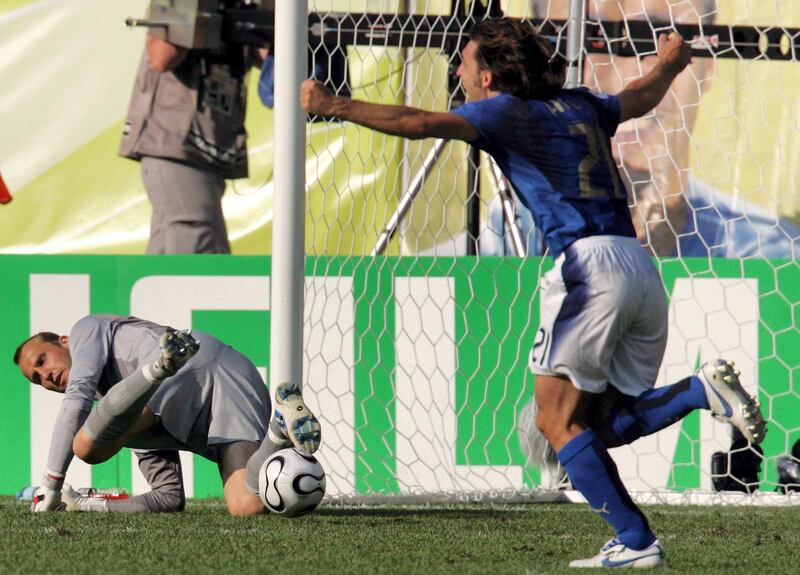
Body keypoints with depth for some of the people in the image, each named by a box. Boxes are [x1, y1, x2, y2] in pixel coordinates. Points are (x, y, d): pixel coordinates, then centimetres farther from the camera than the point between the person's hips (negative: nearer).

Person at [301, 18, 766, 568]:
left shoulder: (506, 111, 4)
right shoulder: (580, 106, 24)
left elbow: (420, 123, -7)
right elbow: (641, 98, 44)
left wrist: (333, 105, 1)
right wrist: (670, 63, 65)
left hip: (589, 261, -7)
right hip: (640, 265, 7)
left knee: (559, 423, 0)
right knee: (602, 424, 13)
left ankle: (635, 541, -8)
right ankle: (703, 390, -8)